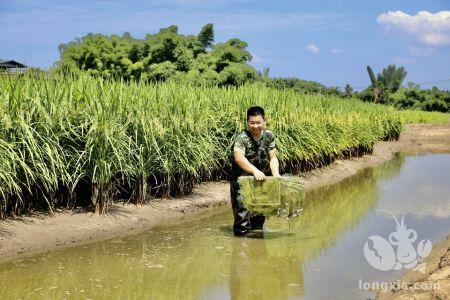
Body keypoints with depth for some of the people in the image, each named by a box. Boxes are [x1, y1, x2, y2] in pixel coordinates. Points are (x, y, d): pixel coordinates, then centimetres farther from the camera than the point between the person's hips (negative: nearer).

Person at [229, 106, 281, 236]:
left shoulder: (269, 136, -3)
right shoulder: (242, 138, -22)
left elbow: (273, 158, -2)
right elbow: (239, 157, -37)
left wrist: (276, 175, -19)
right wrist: (255, 170, -50)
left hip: (260, 179, 6)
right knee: (243, 213, -11)